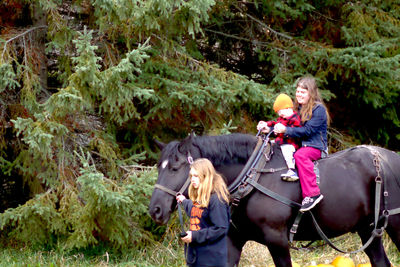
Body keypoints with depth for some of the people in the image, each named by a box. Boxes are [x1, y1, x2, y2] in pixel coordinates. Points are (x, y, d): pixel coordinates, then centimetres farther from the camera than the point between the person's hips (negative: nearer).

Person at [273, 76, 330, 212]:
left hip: (315, 146, -9)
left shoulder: (319, 109, -10)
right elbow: (286, 124, 16)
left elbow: (307, 130, -18)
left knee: (300, 155, -36)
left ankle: (312, 194, -41)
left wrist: (286, 130, -23)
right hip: (301, 144, 9)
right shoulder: (298, 108, 15)